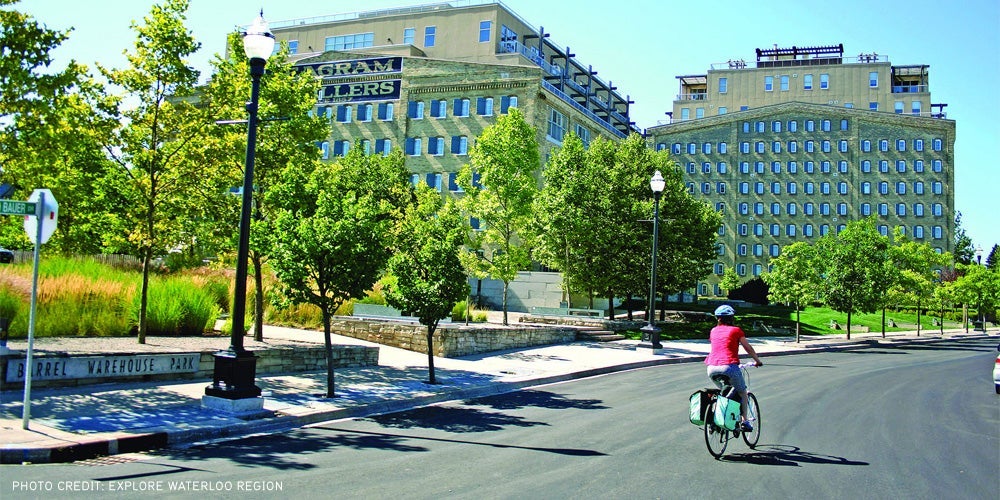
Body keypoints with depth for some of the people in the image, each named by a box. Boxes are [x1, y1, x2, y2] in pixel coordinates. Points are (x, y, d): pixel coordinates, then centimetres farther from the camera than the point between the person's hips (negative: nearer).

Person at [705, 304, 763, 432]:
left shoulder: (714, 331, 18)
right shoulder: (736, 330, 7)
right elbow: (748, 348, 15)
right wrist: (757, 361, 30)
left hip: (712, 368, 4)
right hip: (729, 367, -4)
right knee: (742, 392, 18)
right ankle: (744, 421, 13)